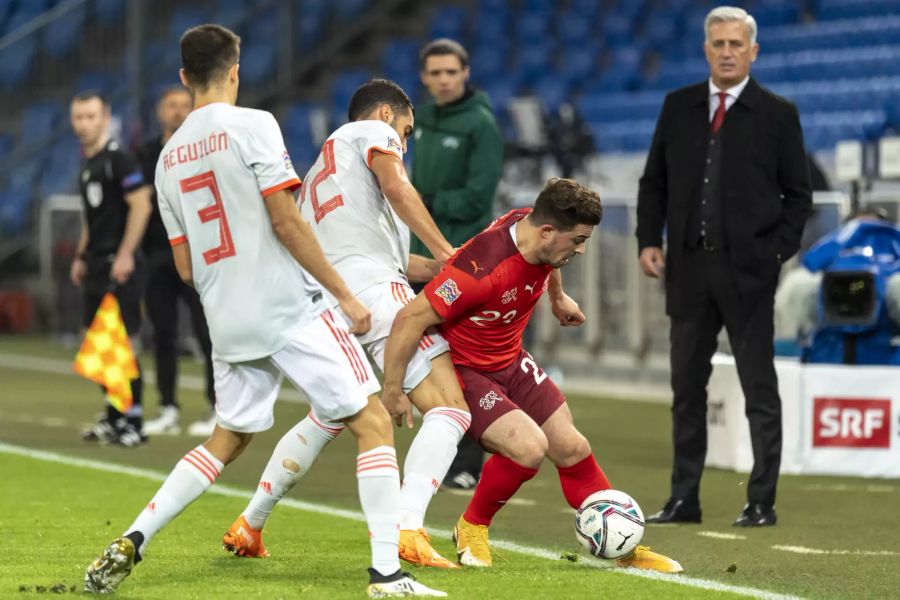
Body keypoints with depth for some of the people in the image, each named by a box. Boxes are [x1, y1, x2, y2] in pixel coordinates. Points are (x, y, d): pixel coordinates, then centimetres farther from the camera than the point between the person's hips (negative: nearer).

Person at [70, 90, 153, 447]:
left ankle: (133, 423, -3)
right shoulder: (86, 163, 16)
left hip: (119, 267, -9)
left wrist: (125, 255, -20)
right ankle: (113, 417, 21)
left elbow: (141, 205, -18)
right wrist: (81, 256, 20)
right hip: (97, 266, 9)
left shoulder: (117, 159, -11)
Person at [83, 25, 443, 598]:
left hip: (228, 324, 7)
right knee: (374, 424, -2)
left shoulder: (169, 157, 12)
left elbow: (185, 266, 14)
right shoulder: (252, 126, -8)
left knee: (226, 440, 22)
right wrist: (345, 294, -9)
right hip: (292, 311, -7)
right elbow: (285, 221, -14)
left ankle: (130, 544, 12)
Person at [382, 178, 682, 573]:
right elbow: (411, 318, -31)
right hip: (462, 371, -8)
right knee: (529, 446, -24)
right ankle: (471, 530, 1)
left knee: (571, 448, 7)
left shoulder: (534, 227, -11)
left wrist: (558, 297, 35)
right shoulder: (483, 268, -36)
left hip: (510, 362, 8)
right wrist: (392, 391, -23)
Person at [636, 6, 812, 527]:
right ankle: (684, 500, 14)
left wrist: (779, 253, -8)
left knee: (760, 389, 0)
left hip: (748, 271, -4)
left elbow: (798, 194, 2)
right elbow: (654, 182, 13)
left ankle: (762, 503, 4)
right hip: (689, 268, 4)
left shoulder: (777, 115, 0)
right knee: (687, 387, 8)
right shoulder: (679, 108, 9)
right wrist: (650, 241, 1)